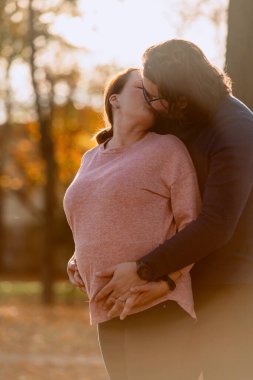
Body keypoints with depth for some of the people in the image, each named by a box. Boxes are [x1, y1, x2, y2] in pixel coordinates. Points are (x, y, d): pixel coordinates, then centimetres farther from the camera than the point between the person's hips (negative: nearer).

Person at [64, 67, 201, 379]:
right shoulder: (91, 160, 18)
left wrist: (165, 281, -18)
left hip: (158, 307, -6)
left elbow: (193, 224, -7)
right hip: (110, 311, 7)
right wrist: (78, 262, 12)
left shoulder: (167, 149, 0)